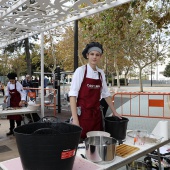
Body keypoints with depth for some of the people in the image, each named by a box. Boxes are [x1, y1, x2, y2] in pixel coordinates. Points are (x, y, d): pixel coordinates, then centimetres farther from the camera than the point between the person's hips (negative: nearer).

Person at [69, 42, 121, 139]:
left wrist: (114, 112, 18)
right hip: (83, 114, -5)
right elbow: (73, 94, -13)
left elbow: (106, 94, 16)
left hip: (97, 115, 5)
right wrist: (75, 118, -18)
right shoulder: (81, 71, -9)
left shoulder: (101, 73, 7)